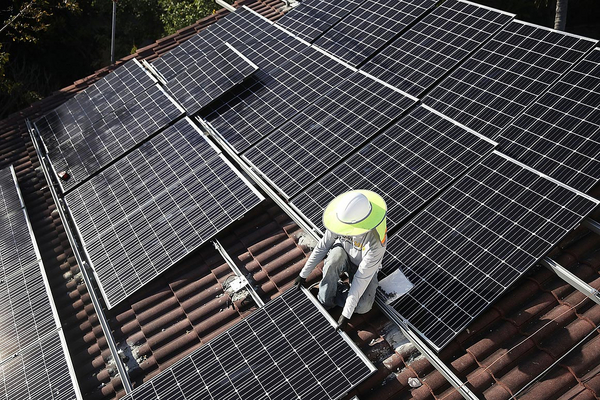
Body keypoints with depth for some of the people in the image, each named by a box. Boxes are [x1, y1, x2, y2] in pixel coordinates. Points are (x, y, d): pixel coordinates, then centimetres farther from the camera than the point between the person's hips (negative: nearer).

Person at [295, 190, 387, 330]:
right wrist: (303, 274, -6)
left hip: (364, 268, -3)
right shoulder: (340, 221, -29)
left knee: (361, 307, -28)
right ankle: (325, 302, -14)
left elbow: (361, 279, -35)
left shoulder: (376, 242, -40)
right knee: (335, 257, -35)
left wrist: (346, 314, -30)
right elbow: (322, 247, -14)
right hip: (344, 255, 3)